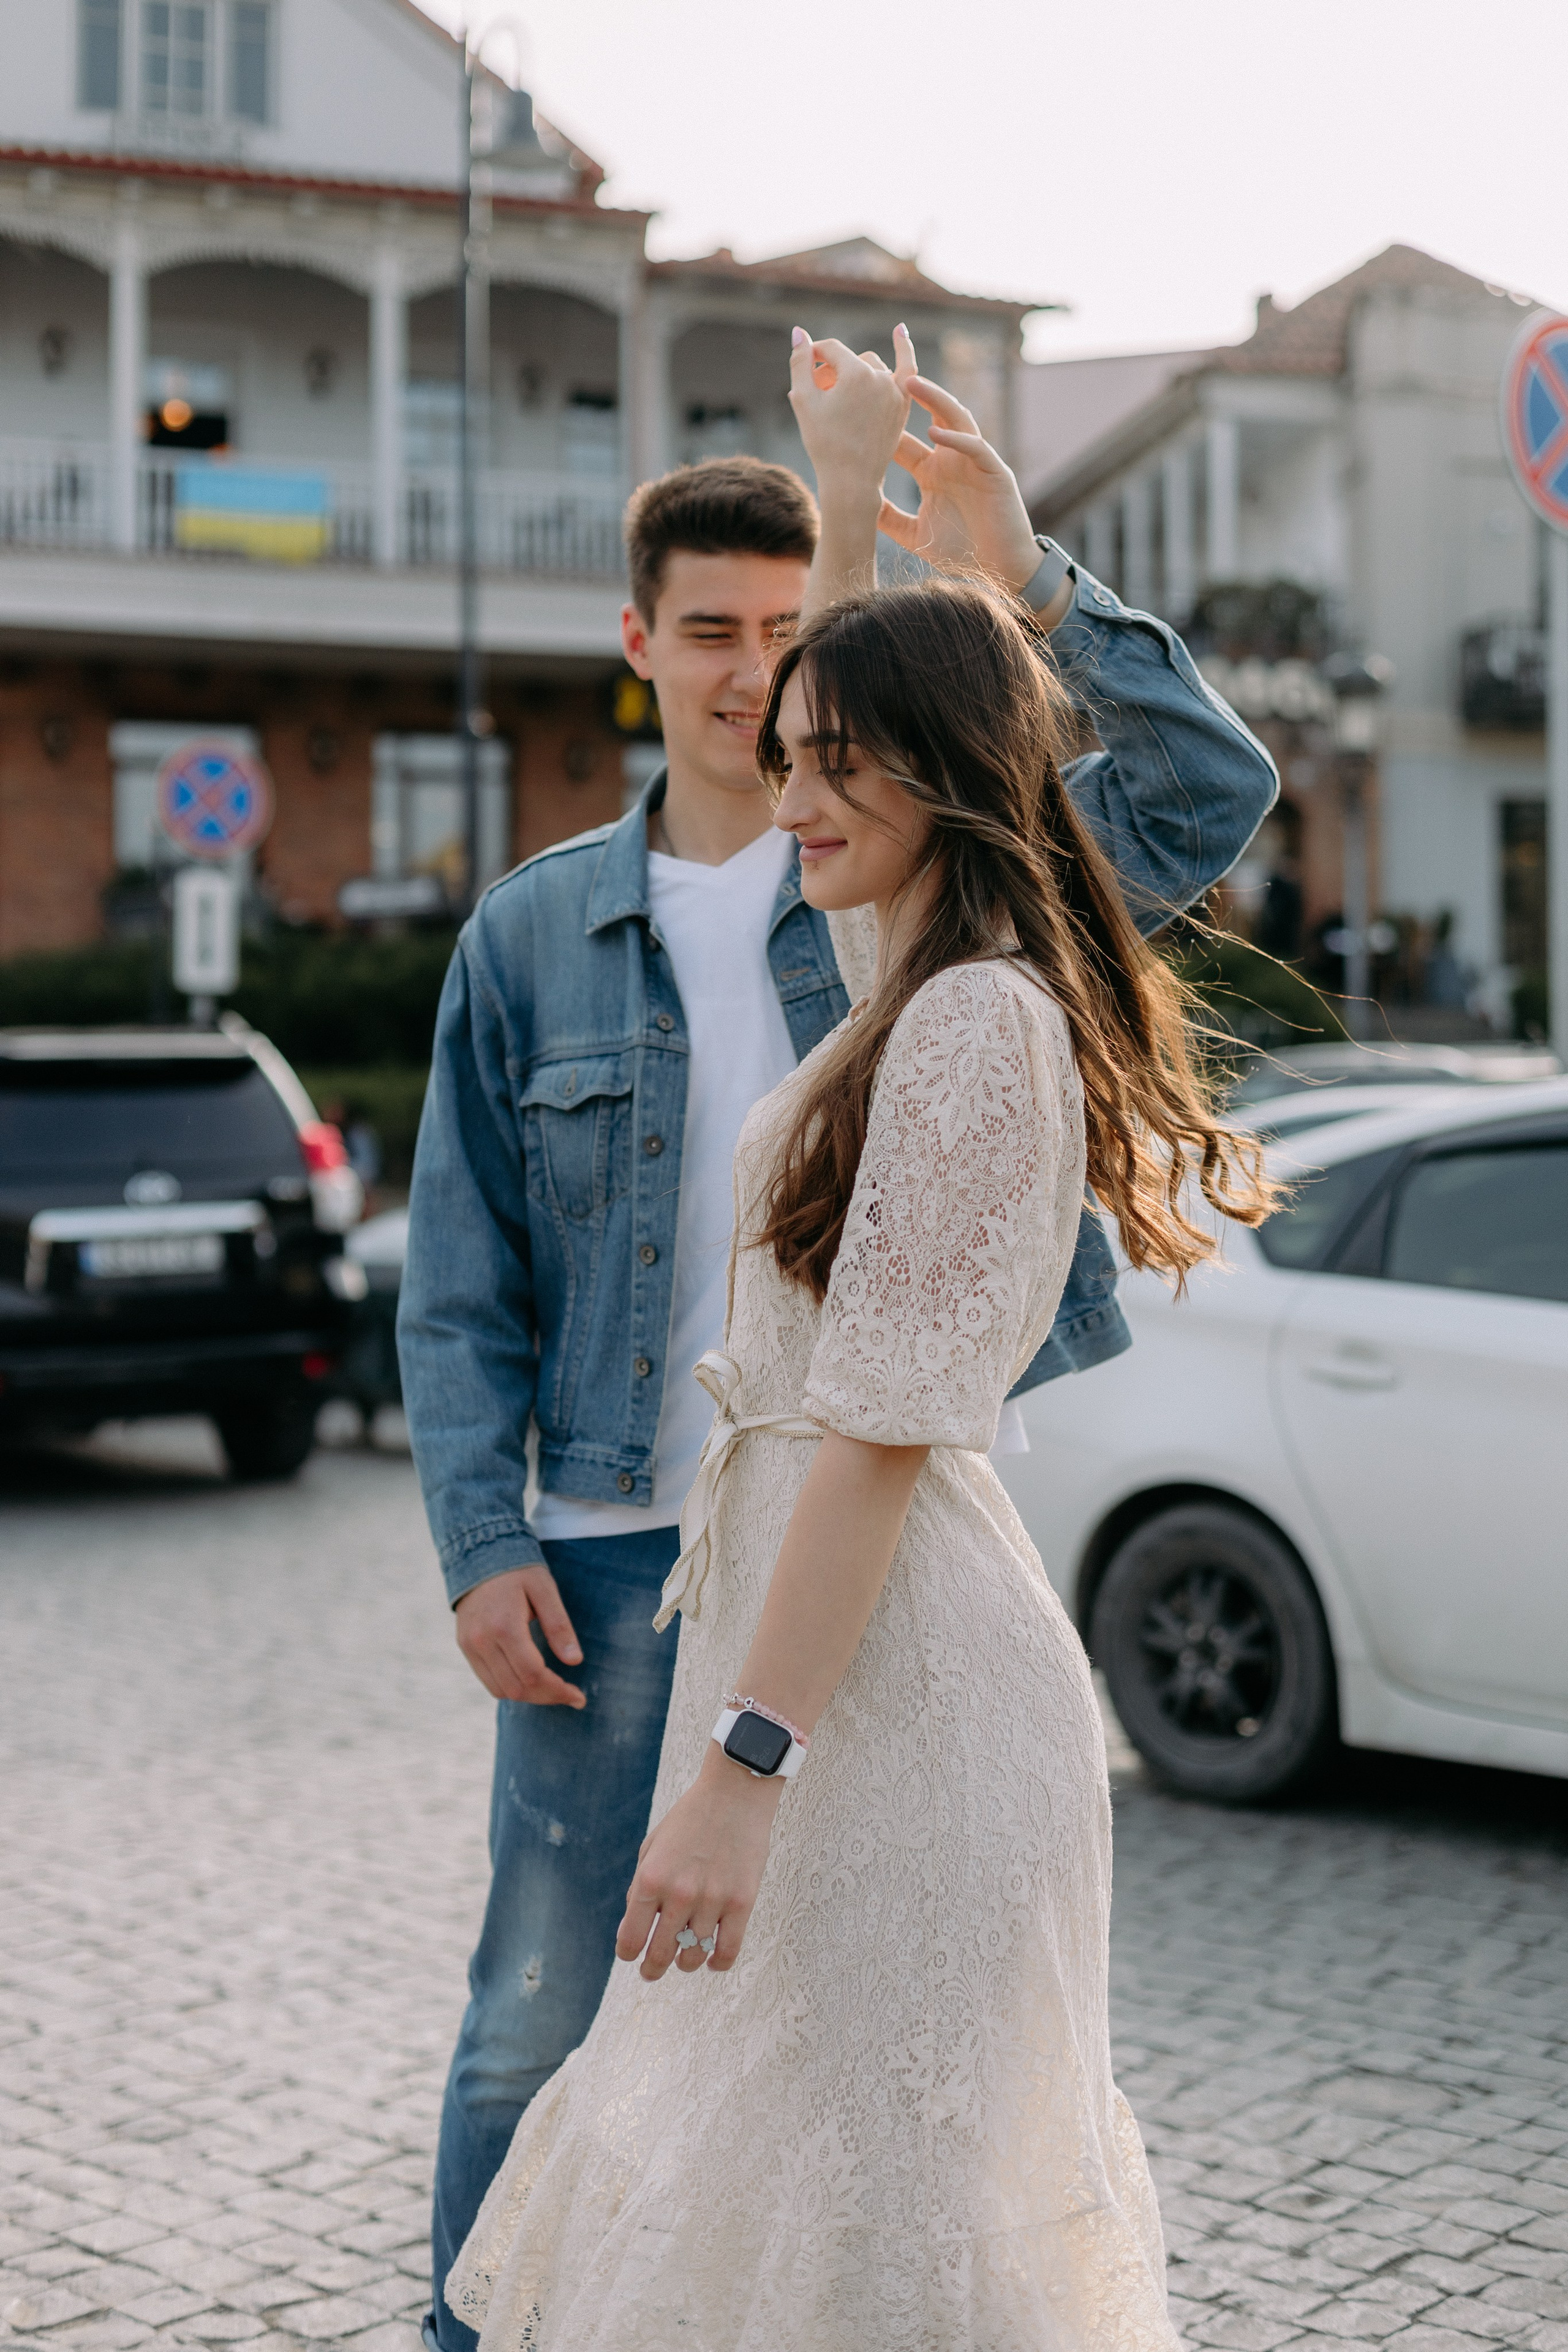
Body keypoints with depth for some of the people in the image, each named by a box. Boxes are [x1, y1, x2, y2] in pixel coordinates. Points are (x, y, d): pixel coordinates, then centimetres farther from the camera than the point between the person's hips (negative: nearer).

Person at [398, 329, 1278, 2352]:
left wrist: (1028, 579, -21)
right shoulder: (533, 936, 5)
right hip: (621, 1550, 1)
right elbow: (458, 1284, 5)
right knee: (541, 2015, 7)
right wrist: (482, 1545, -4)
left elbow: (1210, 794, -11)